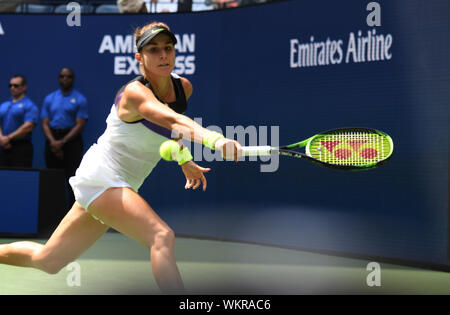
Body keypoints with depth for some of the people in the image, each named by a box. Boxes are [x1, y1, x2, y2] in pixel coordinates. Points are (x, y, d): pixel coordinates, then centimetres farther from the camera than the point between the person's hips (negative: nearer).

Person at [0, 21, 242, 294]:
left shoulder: (184, 88, 1)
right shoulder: (135, 93, -23)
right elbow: (172, 120, -44)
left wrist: (185, 161, 18)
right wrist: (213, 139, -60)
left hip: (122, 187, 9)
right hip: (100, 177, -9)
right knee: (162, 236, -29)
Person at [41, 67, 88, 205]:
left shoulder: (80, 99, 1)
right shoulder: (49, 98, 13)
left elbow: (80, 125, -6)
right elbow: (45, 123, 7)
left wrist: (62, 142, -15)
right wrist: (53, 142, -11)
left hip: (72, 140, -4)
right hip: (53, 141, 4)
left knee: (72, 178, -10)